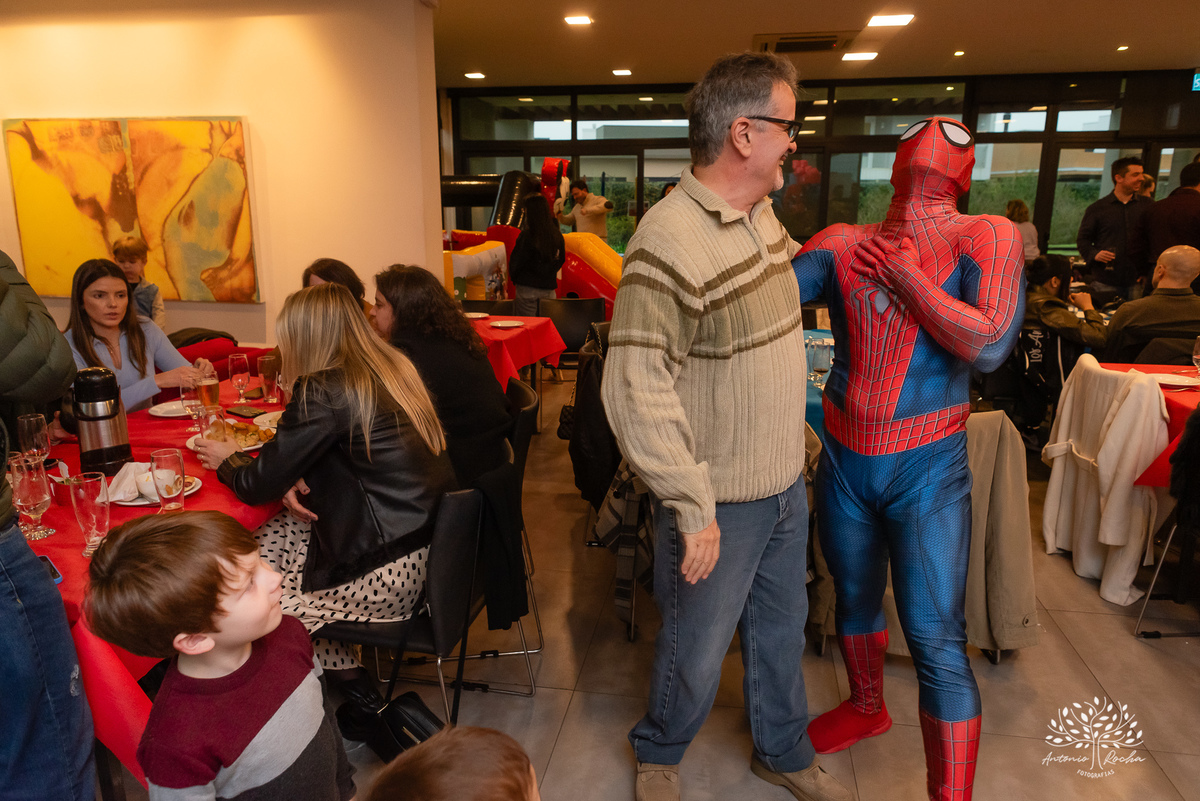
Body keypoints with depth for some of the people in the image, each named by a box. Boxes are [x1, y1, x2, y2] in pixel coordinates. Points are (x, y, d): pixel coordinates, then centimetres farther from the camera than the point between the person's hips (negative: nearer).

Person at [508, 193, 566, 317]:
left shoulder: (527, 236, -14)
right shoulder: (557, 235, 2)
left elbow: (515, 262, -7)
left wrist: (514, 279, 12)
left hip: (528, 288, -5)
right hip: (549, 288, 5)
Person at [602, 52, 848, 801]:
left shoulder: (762, 212, 3)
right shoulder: (670, 241, -25)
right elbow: (635, 390, -27)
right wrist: (692, 506, -23)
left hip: (786, 484, 8)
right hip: (723, 501, -7)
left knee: (782, 631, 24)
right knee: (697, 653, 13)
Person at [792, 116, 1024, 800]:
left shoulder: (987, 237, -5)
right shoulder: (843, 244, 3)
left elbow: (991, 346, -19)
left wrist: (906, 275, -15)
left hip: (928, 469, -3)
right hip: (845, 461, 4)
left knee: (937, 640, -5)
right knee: (854, 604, 22)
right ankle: (867, 708, 50)